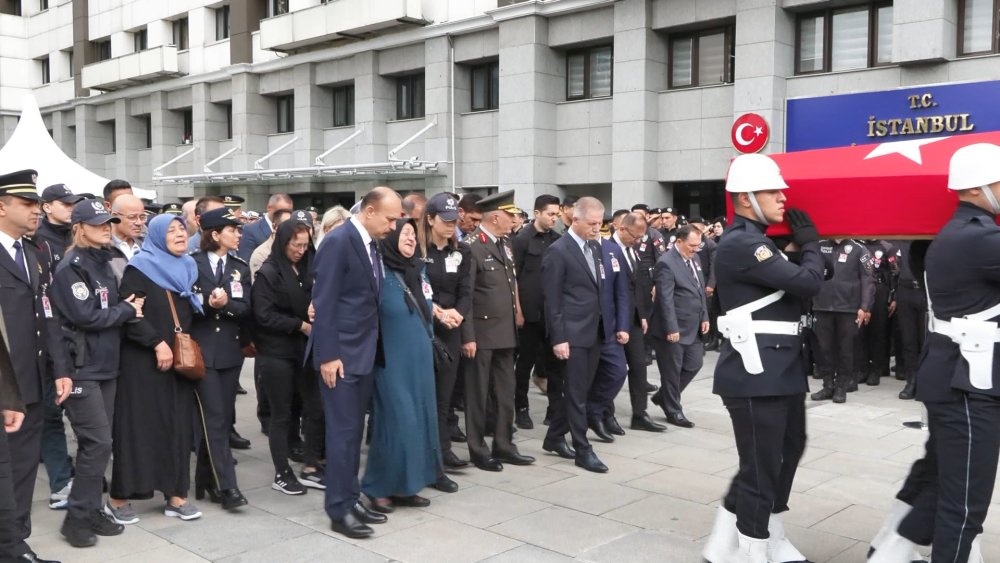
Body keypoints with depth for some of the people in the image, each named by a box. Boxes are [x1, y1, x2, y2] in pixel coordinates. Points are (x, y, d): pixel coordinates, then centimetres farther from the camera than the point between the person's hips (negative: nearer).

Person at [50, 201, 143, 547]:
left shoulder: (103, 263, 14)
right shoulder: (70, 268, -12)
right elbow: (85, 316, -20)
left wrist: (125, 309, -1)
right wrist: (127, 310, -9)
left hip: (106, 365, 8)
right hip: (82, 369, -8)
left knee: (99, 443, 11)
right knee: (98, 443, -9)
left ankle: (92, 510, 20)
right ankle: (77, 517, 3)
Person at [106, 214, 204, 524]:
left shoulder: (187, 268, 14)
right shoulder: (139, 267, -6)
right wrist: (158, 343, -20)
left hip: (179, 360, 6)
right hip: (143, 361, -6)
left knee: (178, 424, 5)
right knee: (139, 425, -2)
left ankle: (176, 495, 12)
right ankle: (119, 497, 9)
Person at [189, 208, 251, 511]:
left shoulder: (240, 267, 10)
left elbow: (246, 309, 0)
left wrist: (225, 304, -19)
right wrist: (207, 304, -21)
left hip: (230, 351, 5)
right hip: (202, 350, -5)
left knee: (223, 417, 8)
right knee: (214, 418, -7)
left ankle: (207, 480, 22)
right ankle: (226, 486, -7)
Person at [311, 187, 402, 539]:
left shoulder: (372, 245, 11)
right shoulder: (338, 242, -15)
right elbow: (324, 303, -18)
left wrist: (372, 348, 11)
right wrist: (328, 355, -19)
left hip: (365, 352, 8)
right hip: (341, 354, -8)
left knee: (354, 430, 14)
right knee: (342, 431, -2)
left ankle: (352, 498, 24)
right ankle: (340, 510, 7)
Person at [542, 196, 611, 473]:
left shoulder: (596, 247, 12)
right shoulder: (558, 251, -11)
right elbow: (553, 300, -13)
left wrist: (604, 326, 11)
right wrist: (558, 338, -16)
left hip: (593, 332, 8)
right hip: (572, 334, -8)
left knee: (578, 391, 13)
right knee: (576, 394, 0)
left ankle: (554, 438, 27)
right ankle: (583, 450, 8)